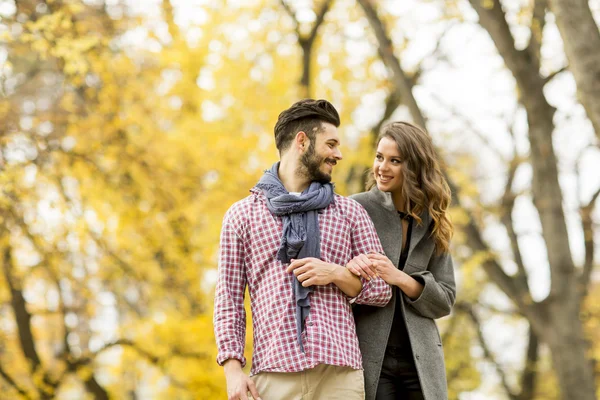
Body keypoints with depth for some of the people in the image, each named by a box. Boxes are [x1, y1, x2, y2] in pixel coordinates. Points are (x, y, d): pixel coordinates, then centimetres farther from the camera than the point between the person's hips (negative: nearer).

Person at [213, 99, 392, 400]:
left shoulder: (350, 212, 15)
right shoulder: (242, 215, 11)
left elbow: (381, 290, 14)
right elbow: (229, 300, 7)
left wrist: (336, 274, -5)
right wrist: (233, 369, -5)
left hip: (340, 373, 1)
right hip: (274, 374, -1)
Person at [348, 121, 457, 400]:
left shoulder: (432, 222, 8)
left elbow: (445, 300, 4)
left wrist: (400, 278, -13)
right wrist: (349, 267, -22)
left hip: (420, 361, 3)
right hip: (369, 358, -3)